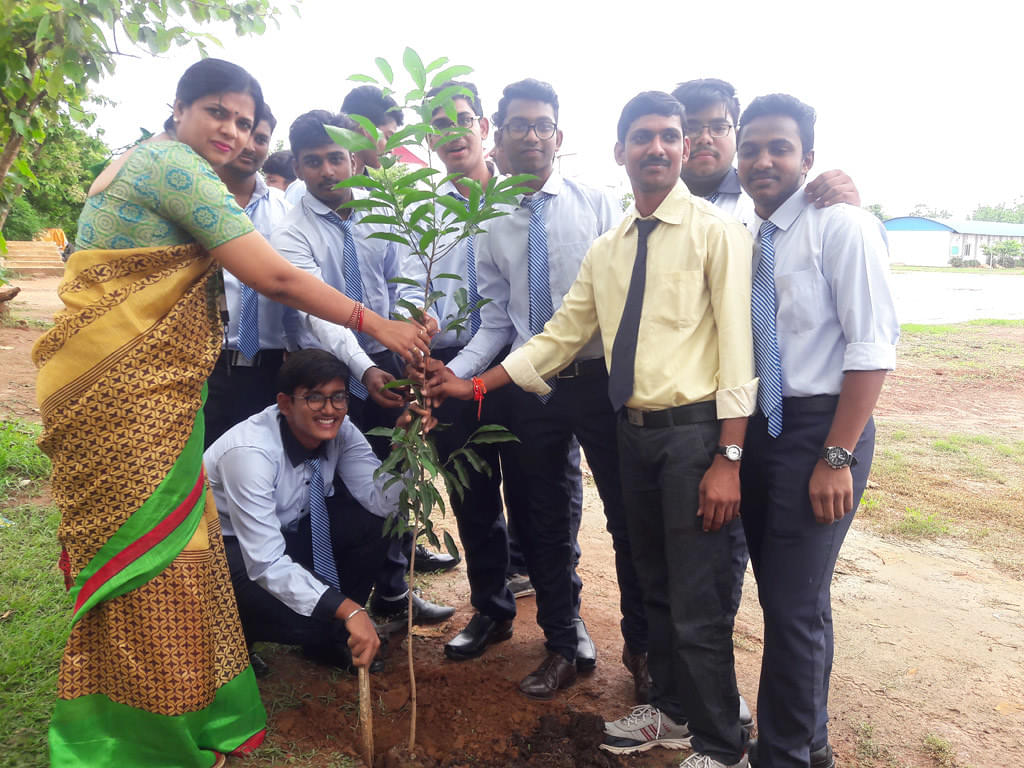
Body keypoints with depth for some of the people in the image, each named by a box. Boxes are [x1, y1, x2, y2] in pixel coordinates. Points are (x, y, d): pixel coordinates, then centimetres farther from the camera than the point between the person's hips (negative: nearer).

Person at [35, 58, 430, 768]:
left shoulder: (141, 163, 20)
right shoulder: (175, 164, -12)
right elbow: (274, 277, -18)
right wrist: (379, 325, -12)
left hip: (133, 388, 10)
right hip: (130, 396, -10)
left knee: (152, 546, 16)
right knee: (152, 555, -1)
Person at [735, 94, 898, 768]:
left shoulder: (841, 226, -10)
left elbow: (873, 346, -15)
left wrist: (836, 458, -18)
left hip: (820, 428, -7)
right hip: (758, 427, 7)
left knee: (795, 605, -3)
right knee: (778, 593, 16)